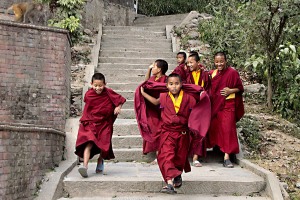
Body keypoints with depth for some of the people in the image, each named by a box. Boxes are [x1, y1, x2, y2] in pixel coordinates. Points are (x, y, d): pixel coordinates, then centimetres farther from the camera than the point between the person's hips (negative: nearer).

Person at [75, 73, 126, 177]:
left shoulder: (108, 93, -10)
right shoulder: (88, 94, -4)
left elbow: (120, 99, 1)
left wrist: (118, 107, -16)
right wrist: (83, 120, 17)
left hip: (104, 123, 0)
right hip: (90, 123, 0)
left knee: (104, 145, 5)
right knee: (88, 143, -17)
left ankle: (100, 161, 35)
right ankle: (85, 166, -25)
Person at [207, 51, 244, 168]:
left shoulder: (232, 73, -7)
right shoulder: (212, 73, 7)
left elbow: (240, 88, -1)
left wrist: (231, 91, -17)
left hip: (227, 105, -5)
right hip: (214, 105, 5)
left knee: (227, 129, -9)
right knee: (214, 129, 10)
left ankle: (226, 157, -7)